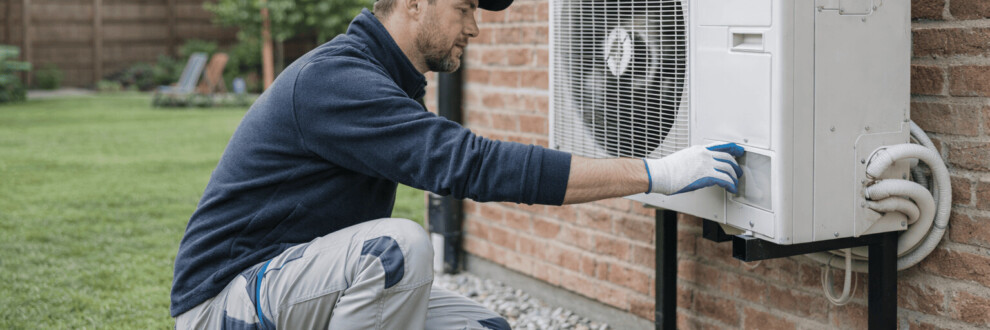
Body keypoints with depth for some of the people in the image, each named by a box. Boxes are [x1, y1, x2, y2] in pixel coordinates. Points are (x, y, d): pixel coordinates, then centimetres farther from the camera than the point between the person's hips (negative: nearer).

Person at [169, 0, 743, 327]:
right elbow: (475, 164, -32)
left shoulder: (375, 77, 9)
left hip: (302, 284, 9)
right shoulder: (336, 78, -23)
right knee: (399, 247, -33)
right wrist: (653, 174, -31)